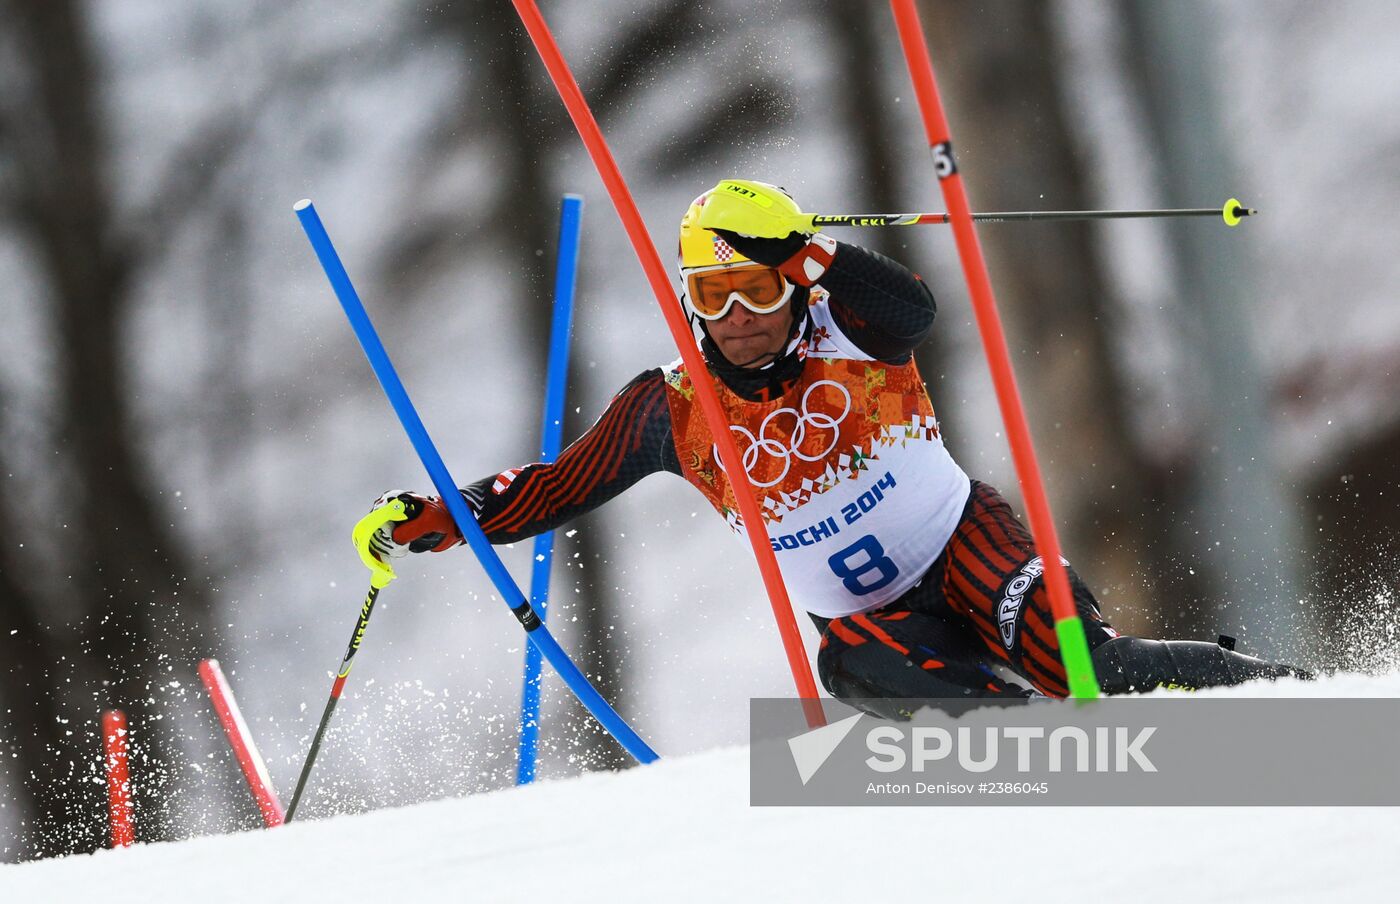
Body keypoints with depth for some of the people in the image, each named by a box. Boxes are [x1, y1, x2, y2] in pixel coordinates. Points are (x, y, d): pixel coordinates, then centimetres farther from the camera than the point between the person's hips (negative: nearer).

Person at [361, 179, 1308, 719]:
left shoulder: (847, 338, -10)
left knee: (1072, 666, -25)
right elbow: (560, 487, 6)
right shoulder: (671, 410, -3)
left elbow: (916, 309, -33)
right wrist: (434, 519, -3)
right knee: (860, 669, -33)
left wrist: (807, 254, -46)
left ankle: (1268, 685, -9)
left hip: (967, 542, -2)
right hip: (868, 614, 2)